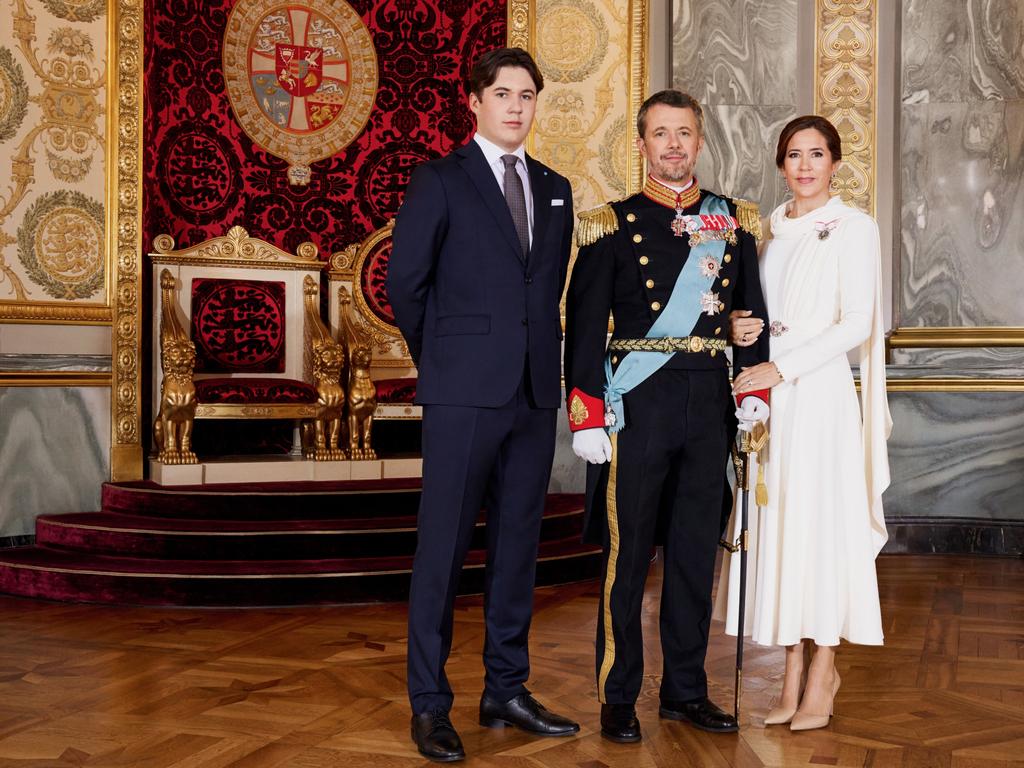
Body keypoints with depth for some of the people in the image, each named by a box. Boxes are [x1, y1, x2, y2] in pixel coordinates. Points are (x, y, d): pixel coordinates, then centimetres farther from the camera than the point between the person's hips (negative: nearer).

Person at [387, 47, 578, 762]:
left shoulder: (555, 189, 15)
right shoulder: (440, 181, 0)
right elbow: (405, 282, 1)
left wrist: (545, 355, 12)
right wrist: (442, 359, 7)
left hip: (534, 391, 5)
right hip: (465, 394, -5)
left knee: (518, 544, 10)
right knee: (444, 547, -1)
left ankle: (507, 690, 21)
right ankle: (429, 705, 8)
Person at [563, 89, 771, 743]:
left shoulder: (735, 222, 11)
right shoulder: (613, 225, 1)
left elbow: (753, 313, 15)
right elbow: (585, 327, -3)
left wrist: (755, 392, 4)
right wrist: (587, 418, -10)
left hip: (709, 402, 4)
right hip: (638, 404, -3)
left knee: (697, 551, 10)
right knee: (627, 551, 1)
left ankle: (687, 690, 22)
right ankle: (619, 696, 12)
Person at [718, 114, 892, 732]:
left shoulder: (854, 227, -3)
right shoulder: (772, 227, 14)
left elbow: (856, 325, -10)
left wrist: (781, 369, -15)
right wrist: (743, 326, -2)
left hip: (819, 387, -5)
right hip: (769, 388, 5)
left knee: (821, 519, -2)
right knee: (778, 520, 5)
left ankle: (822, 673, 10)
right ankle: (794, 674, 14)